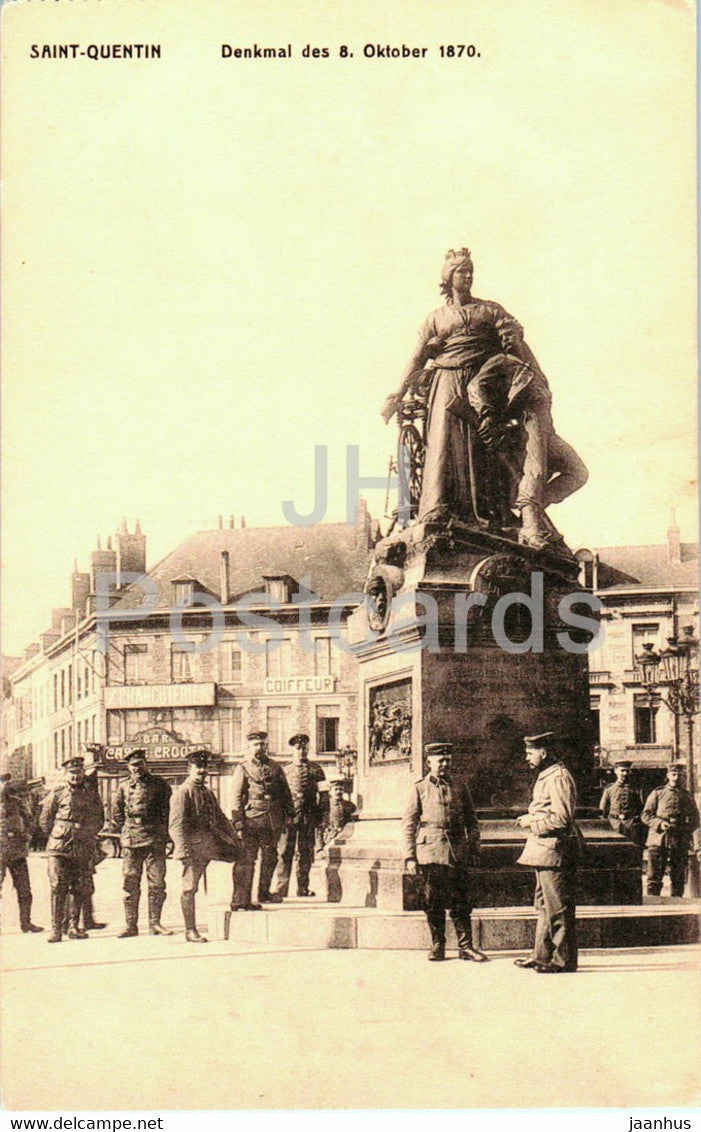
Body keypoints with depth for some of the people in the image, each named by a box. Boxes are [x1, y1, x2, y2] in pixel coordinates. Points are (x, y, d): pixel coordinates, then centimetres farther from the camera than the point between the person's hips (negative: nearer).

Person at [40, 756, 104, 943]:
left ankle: (74, 927, 16)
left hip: (83, 850, 3)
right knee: (58, 889, -6)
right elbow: (44, 820, 6)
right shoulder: (56, 793, 2)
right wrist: (58, 836, 5)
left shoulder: (92, 795, 10)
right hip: (59, 850, -3)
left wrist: (86, 835, 6)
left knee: (81, 890, 5)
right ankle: (56, 929, -2)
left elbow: (99, 820, 15)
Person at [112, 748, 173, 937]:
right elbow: (116, 814, 18)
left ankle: (155, 923, 9)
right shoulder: (124, 787, 10)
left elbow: (169, 808, 9)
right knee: (130, 884, 1)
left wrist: (165, 833, 3)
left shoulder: (159, 783, 5)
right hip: (131, 842, 1)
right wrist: (128, 830, 9)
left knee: (157, 883, 0)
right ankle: (131, 926, 7)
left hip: (156, 840, -1)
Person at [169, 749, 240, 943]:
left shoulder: (207, 792, 17)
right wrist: (182, 850, -25)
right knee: (190, 887, -3)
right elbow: (176, 824, -16)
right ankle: (191, 931, 4)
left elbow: (220, 818, 24)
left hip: (211, 842, 8)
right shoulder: (182, 792, -8)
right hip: (194, 845, -8)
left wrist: (234, 840, 18)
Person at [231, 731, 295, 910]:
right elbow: (236, 798, -2)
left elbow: (286, 792, 19)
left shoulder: (275, 767, 14)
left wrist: (289, 814, 11)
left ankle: (264, 893, 26)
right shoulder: (242, 769, 2)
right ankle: (240, 901, -5)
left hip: (274, 820, 5)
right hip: (251, 820, -5)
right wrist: (238, 823, -9)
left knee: (270, 858, 12)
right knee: (246, 860, -6)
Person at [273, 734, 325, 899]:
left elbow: (323, 793, 10)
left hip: (309, 816, 1)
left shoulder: (315, 769, 10)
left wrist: (320, 816, 3)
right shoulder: (285, 771, 10)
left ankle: (303, 888, 11)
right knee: (285, 851, -6)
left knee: (306, 852, 5)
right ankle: (281, 888, -6)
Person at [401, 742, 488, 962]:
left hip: (458, 852, 2)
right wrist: (410, 857, -2)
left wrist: (474, 849, 9)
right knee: (434, 903, 3)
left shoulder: (460, 788, 11)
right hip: (430, 852, -1)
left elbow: (471, 822, 16)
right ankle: (437, 946, 14)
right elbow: (408, 825, 3)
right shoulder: (419, 789, 4)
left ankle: (465, 946, 7)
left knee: (461, 901, 1)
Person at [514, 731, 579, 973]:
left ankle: (564, 960, 3)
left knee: (558, 908, -4)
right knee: (544, 905, 15)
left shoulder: (559, 777, -17)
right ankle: (542, 955, 23)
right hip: (544, 851, 11)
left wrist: (532, 823, -15)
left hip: (555, 851, -11)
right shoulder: (546, 776, 16)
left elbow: (562, 818, -23)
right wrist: (529, 818, 11)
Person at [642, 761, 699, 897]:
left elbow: (695, 822, 13)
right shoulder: (657, 793, 8)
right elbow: (646, 815, 5)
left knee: (678, 878, 4)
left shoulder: (687, 797, 12)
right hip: (658, 840, -2)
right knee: (654, 877, -6)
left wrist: (683, 829, -6)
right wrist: (660, 824, -13)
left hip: (680, 843, 2)